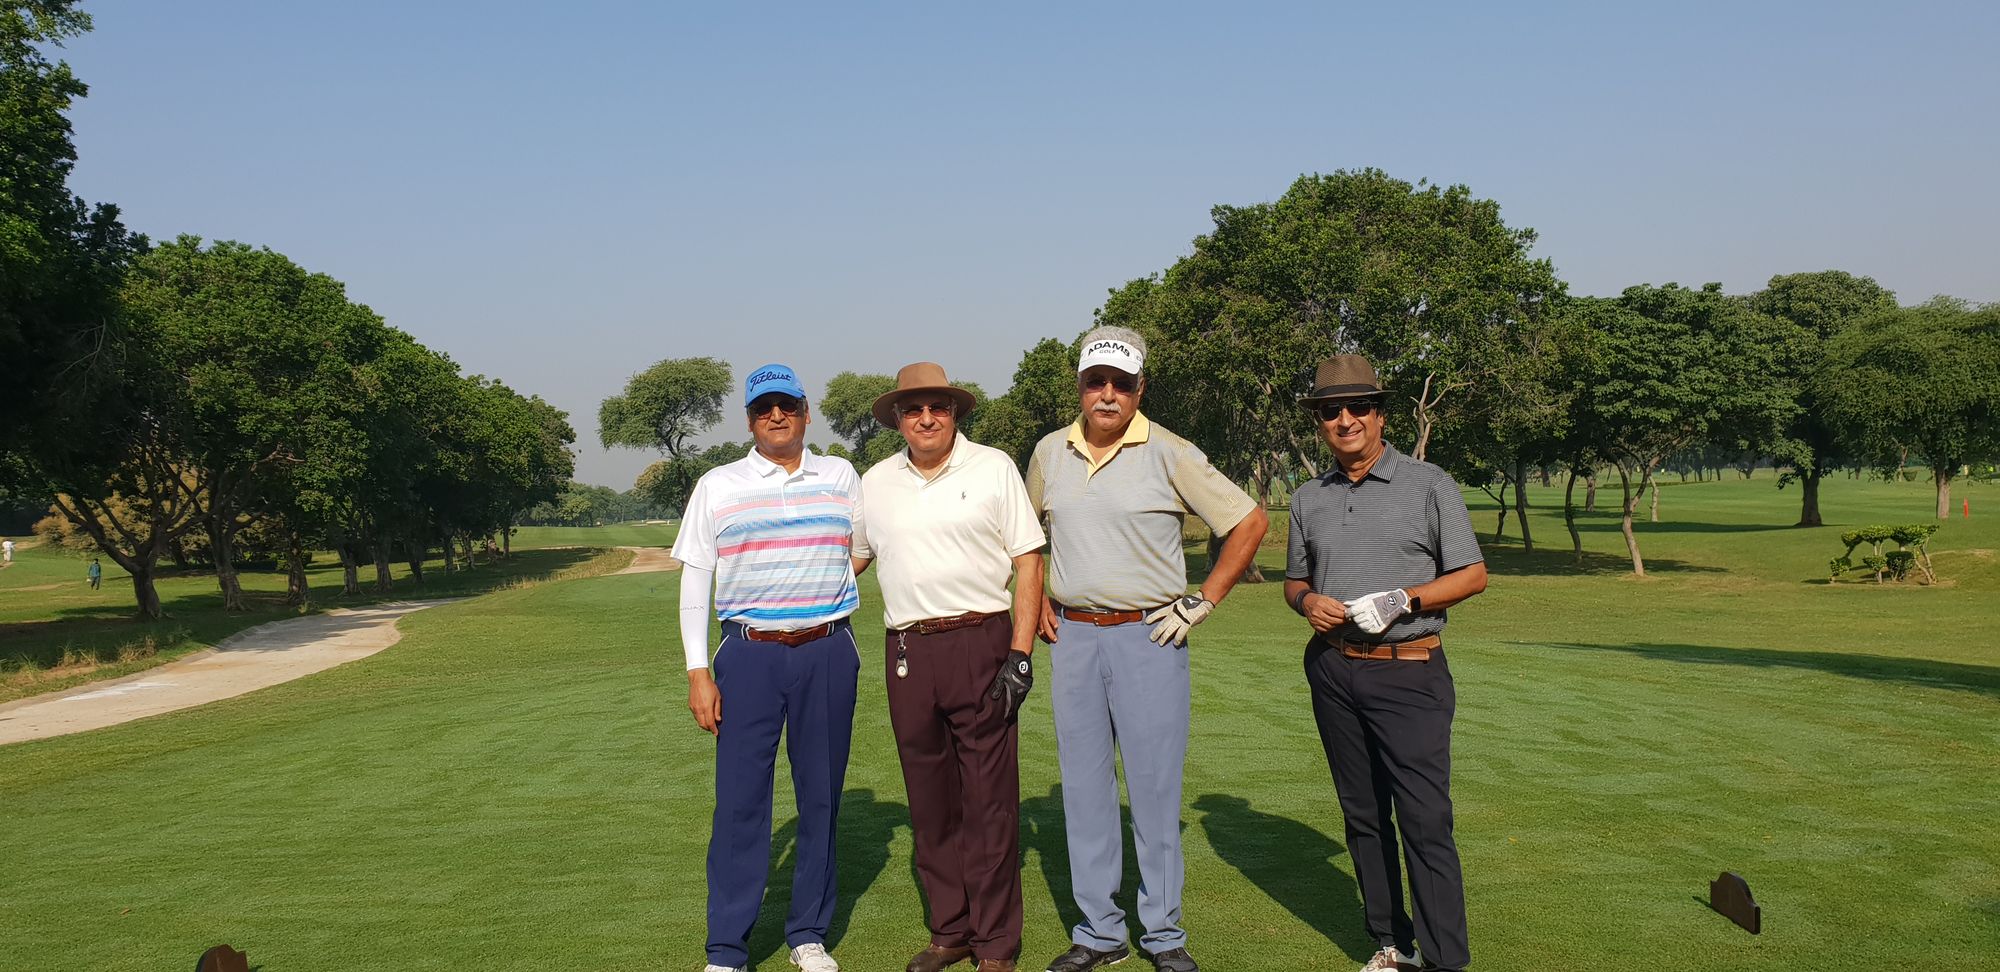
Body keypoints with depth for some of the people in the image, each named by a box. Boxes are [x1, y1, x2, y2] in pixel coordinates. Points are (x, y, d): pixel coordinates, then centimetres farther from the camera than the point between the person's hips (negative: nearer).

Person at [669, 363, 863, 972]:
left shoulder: (841, 477, 9)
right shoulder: (717, 487, 5)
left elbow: (859, 552, 21)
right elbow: (694, 581, 4)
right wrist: (698, 672, -2)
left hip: (828, 654, 2)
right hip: (749, 654, -1)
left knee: (822, 797, 7)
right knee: (739, 802, -3)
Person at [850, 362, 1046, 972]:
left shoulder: (993, 468, 2)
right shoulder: (875, 482, 12)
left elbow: (1027, 559, -1)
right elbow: (850, 557, 23)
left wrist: (1020, 655, -8)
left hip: (979, 643, -4)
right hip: (906, 652, 4)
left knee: (989, 800, -2)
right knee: (930, 802, 10)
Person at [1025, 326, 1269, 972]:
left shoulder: (1169, 454, -7)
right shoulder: (1050, 452, 7)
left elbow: (1250, 522, -3)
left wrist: (1202, 602, -6)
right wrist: (1034, 600, 13)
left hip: (1148, 636, -4)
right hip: (1072, 636, 4)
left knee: (1155, 790, 2)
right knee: (1084, 791, 9)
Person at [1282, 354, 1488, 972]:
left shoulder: (1428, 485, -1)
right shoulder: (1308, 499, 12)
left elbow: (1472, 575, 0)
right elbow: (1295, 580, 21)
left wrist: (1404, 601, -15)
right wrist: (1307, 601, -2)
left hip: (1409, 672, -4)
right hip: (1332, 671, 5)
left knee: (1424, 820, -10)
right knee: (1362, 814, 9)